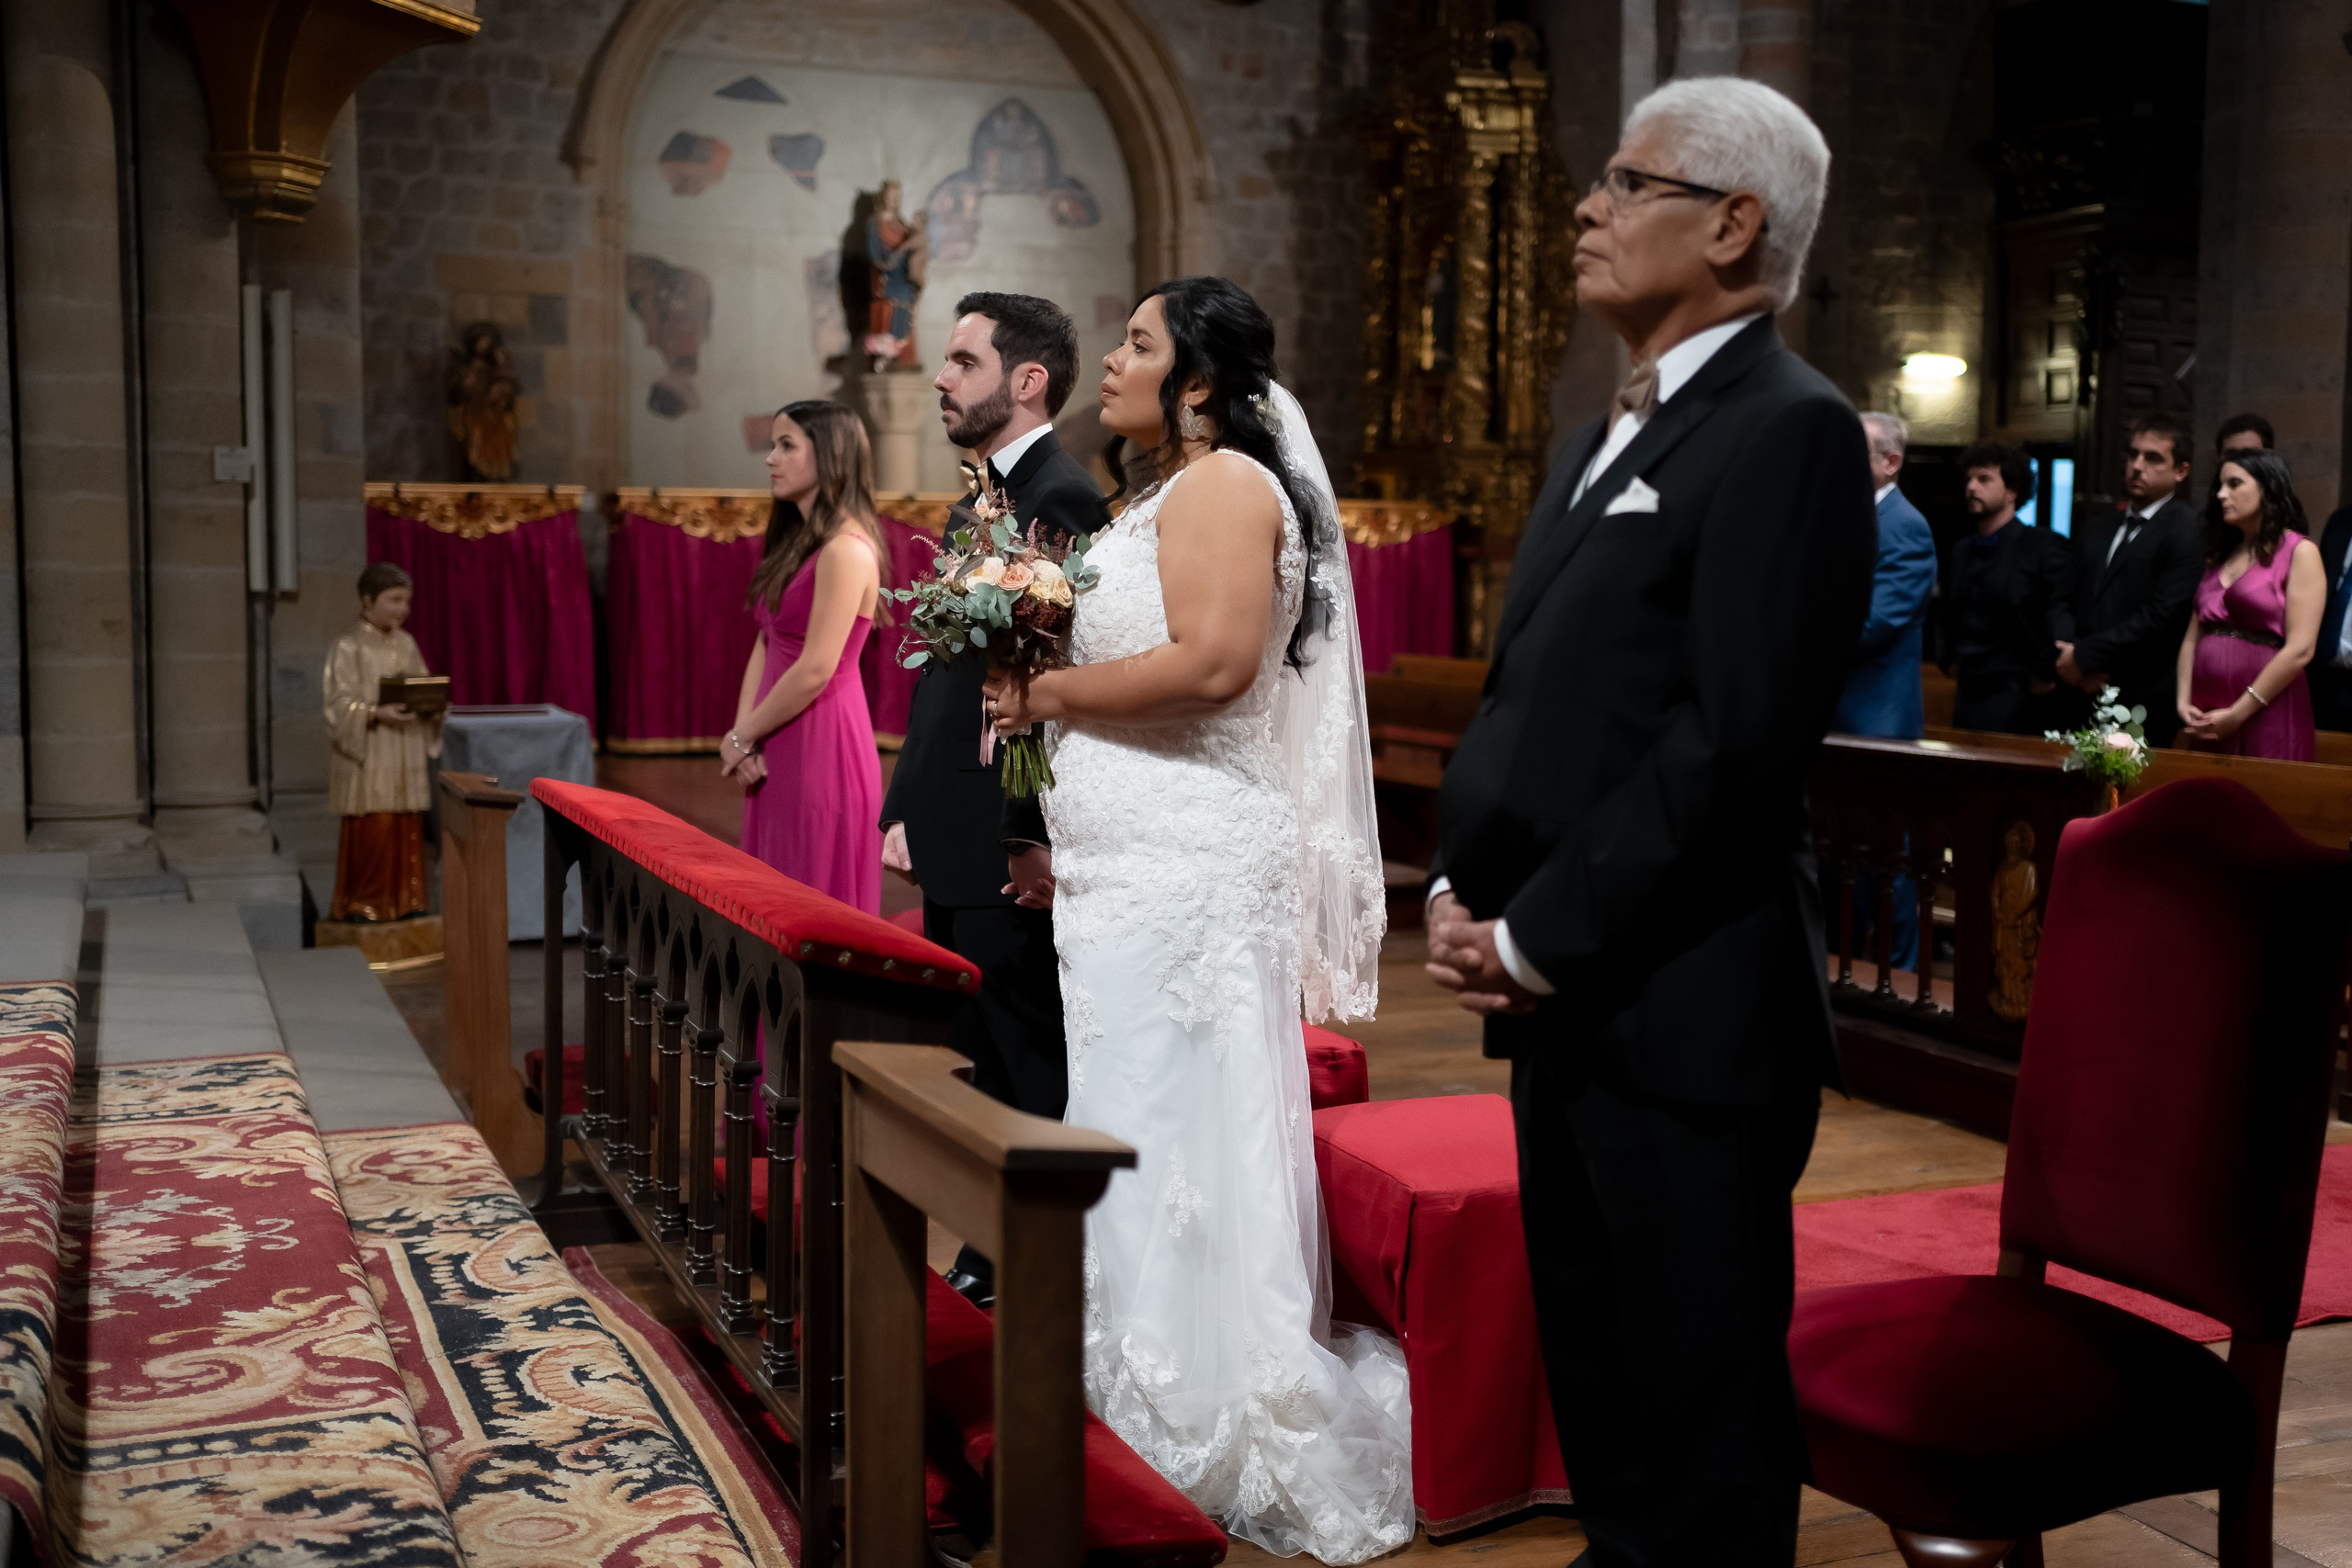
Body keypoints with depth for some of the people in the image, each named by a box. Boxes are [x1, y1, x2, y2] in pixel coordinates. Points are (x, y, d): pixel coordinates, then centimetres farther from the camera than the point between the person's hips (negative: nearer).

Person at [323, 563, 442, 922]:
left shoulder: (407, 644, 12)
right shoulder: (348, 647, -6)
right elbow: (340, 703, -11)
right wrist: (378, 712, -27)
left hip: (406, 755, 6)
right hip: (368, 756, -6)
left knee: (408, 827, 5)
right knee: (372, 828, -7)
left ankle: (404, 898, 13)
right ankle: (361, 902, 4)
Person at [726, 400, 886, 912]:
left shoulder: (847, 549, -15)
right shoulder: (796, 540, 14)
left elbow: (816, 670, -19)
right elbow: (765, 646, 12)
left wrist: (741, 737, -9)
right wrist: (742, 736, -1)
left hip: (822, 748, -9)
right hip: (780, 753, 9)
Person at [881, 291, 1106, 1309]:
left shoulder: (1061, 499, -14)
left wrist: (1036, 843, -20)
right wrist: (904, 808, 14)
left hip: (1005, 852, -10)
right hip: (954, 845, 10)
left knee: (1028, 1072, 0)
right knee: (986, 1062, 17)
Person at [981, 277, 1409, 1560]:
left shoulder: (1226, 483, -9)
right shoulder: (1163, 497, 22)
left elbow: (1211, 664, -23)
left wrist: (1048, 694, -12)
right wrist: (1062, 841, 20)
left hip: (1188, 867, -10)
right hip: (1134, 864, 10)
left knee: (1169, 1140, -5)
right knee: (1141, 1138, 11)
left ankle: (1210, 1433, 6)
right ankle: (1160, 1406, 19)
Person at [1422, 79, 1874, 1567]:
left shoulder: (1791, 430, -12)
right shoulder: (1610, 438, 17)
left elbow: (1737, 738, -20)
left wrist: (1536, 938, -15)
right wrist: (1461, 889, 5)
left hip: (1684, 1010, -9)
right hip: (1565, 996, 9)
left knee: (1698, 1410, 4)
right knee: (1594, 1374, 19)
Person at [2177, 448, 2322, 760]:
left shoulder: (2300, 552, -3)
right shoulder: (2220, 555, 16)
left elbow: (2299, 650, -12)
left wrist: (2238, 714, -13)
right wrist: (2184, 702, -2)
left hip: (2265, 717, -6)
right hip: (2207, 720, 6)